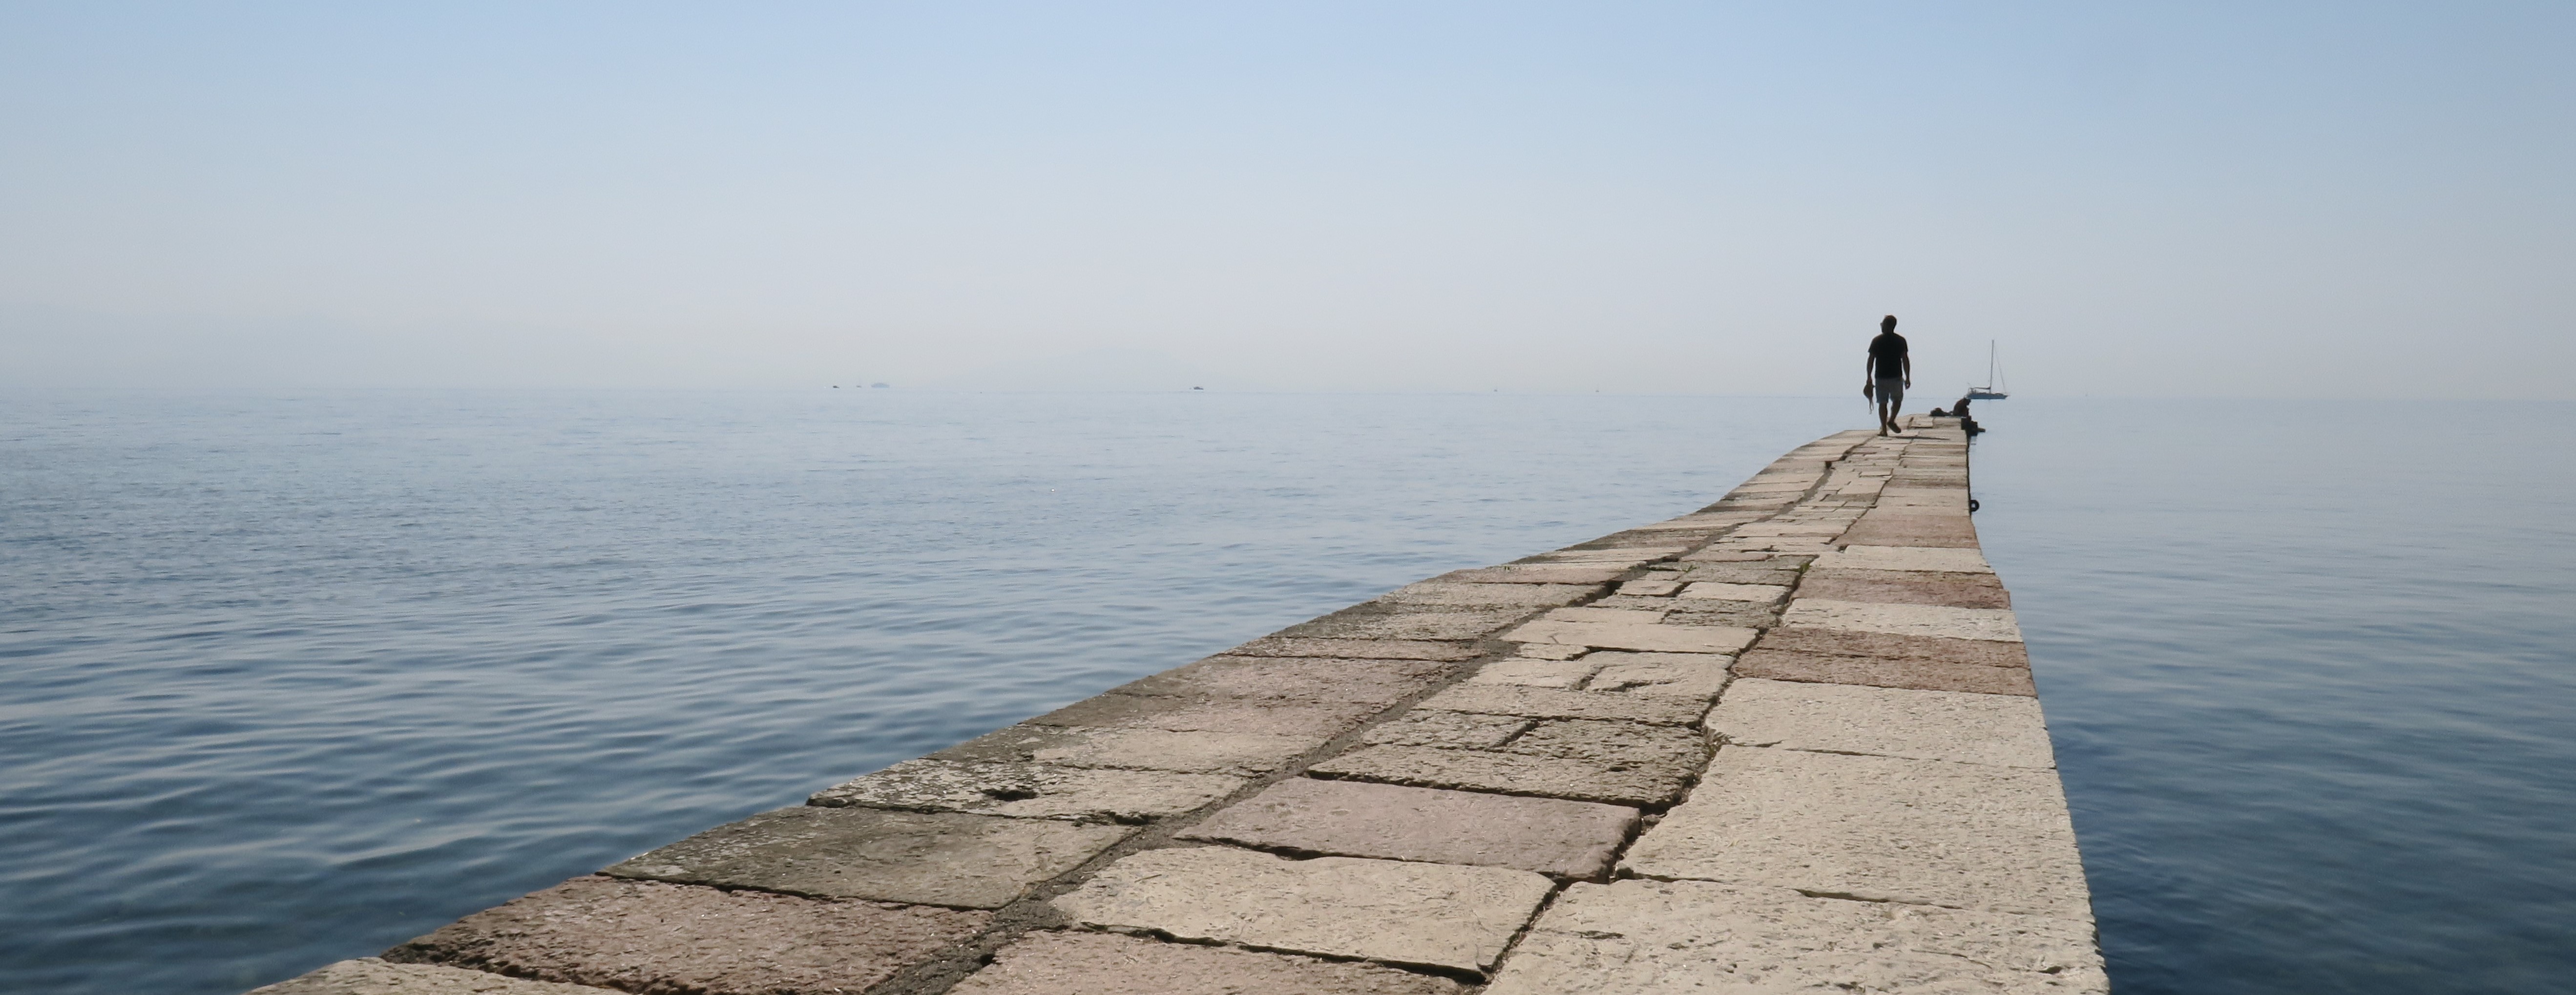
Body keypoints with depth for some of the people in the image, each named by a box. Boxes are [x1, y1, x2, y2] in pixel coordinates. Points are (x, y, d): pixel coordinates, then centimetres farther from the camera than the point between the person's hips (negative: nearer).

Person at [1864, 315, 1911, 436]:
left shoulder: (1876, 341, 0)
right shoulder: (1900, 341, 0)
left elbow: (1871, 360, 0)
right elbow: (1905, 360, -1)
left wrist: (1869, 379, 5)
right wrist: (1908, 378, 4)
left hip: (1880, 377, 0)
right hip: (1896, 376, 0)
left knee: (1883, 403, 5)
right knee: (1897, 400, 18)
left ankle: (1884, 428, -1)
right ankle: (1891, 421, -1)